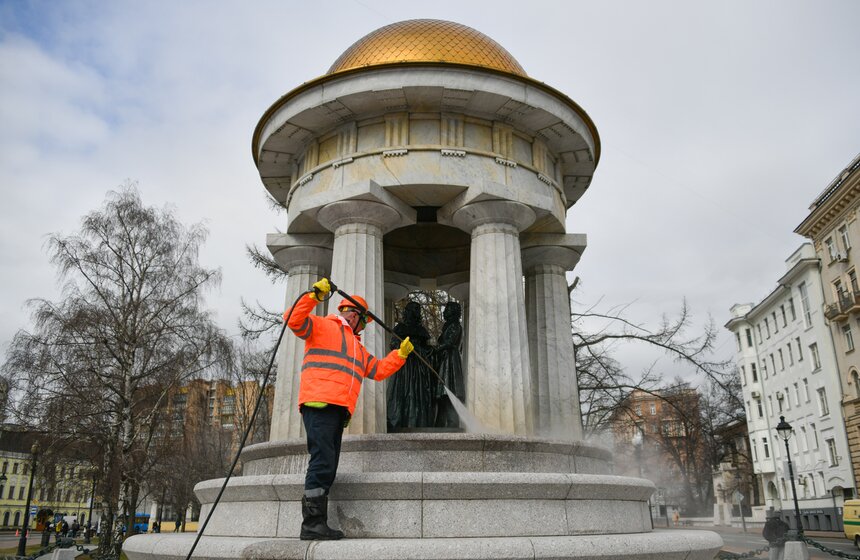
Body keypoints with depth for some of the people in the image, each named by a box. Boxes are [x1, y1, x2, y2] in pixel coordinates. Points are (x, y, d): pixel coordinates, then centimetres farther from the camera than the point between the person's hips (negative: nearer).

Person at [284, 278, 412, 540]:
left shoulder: (358, 347, 33)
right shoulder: (324, 326, 8)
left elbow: (379, 370, 34)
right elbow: (294, 319, -9)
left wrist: (401, 354, 27)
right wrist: (314, 295, -18)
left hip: (339, 410, 9)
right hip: (319, 403, -9)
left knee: (327, 468, 4)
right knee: (323, 461, -17)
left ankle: (316, 524, 6)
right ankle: (312, 523, -16)